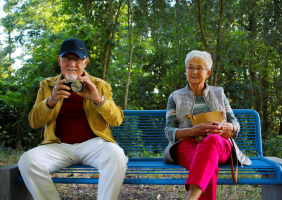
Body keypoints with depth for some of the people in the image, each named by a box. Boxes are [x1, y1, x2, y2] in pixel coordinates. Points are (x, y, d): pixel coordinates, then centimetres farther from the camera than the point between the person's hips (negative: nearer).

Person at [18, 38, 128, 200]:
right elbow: (34, 123, 6)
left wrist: (97, 98, -19)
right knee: (27, 160, -26)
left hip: (92, 143, -1)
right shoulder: (47, 85, 14)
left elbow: (117, 120, 0)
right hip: (59, 146, 2)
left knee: (116, 155, -32)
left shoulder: (100, 86, 11)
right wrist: (51, 100, -14)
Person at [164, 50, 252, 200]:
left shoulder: (218, 93, 25)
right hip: (187, 144, 0)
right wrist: (194, 131, -15)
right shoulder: (175, 97, 19)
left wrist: (226, 127, -9)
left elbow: (235, 124, 19)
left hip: (220, 145, 1)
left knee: (212, 139, -42)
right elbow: (169, 131, 7)